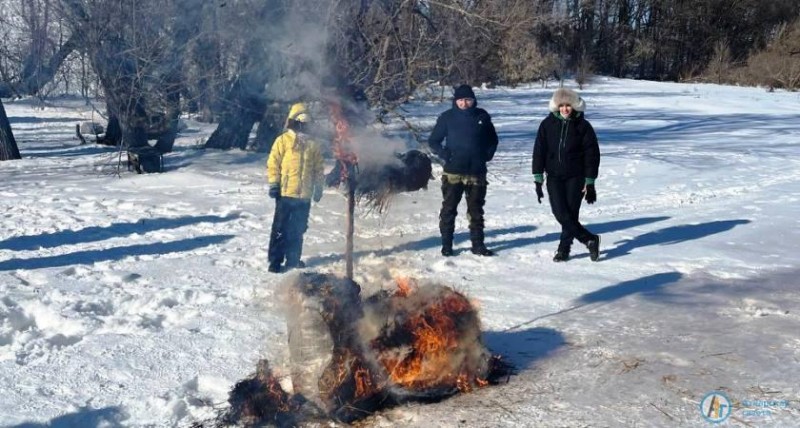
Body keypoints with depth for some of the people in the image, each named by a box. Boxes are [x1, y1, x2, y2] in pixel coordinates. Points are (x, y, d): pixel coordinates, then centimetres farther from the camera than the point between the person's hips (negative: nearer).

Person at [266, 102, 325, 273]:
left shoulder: (312, 144, 10)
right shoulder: (283, 140, -2)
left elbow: (318, 168, 15)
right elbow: (273, 163, -4)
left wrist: (318, 187, 12)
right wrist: (274, 184, -10)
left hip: (304, 195, 4)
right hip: (285, 193, -4)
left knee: (298, 229, 12)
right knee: (280, 228, -1)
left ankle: (293, 258, 24)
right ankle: (275, 260, 5)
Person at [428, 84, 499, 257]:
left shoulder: (482, 116, 4)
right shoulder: (447, 117, -1)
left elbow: (492, 139, 18)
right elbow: (433, 141, 7)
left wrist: (487, 155, 4)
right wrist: (444, 154, -7)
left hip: (476, 172, 2)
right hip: (453, 173, -1)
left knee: (476, 210, 9)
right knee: (449, 209, 2)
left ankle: (478, 244, 16)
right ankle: (446, 244, 10)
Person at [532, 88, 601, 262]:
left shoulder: (583, 126, -3)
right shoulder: (548, 124, 0)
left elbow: (592, 154, -1)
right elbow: (539, 151, 2)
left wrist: (590, 182, -4)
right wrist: (538, 179, -3)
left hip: (576, 177, -1)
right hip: (554, 177, 1)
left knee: (571, 213, -1)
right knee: (560, 213, -11)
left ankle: (564, 248, 15)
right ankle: (590, 239, 2)